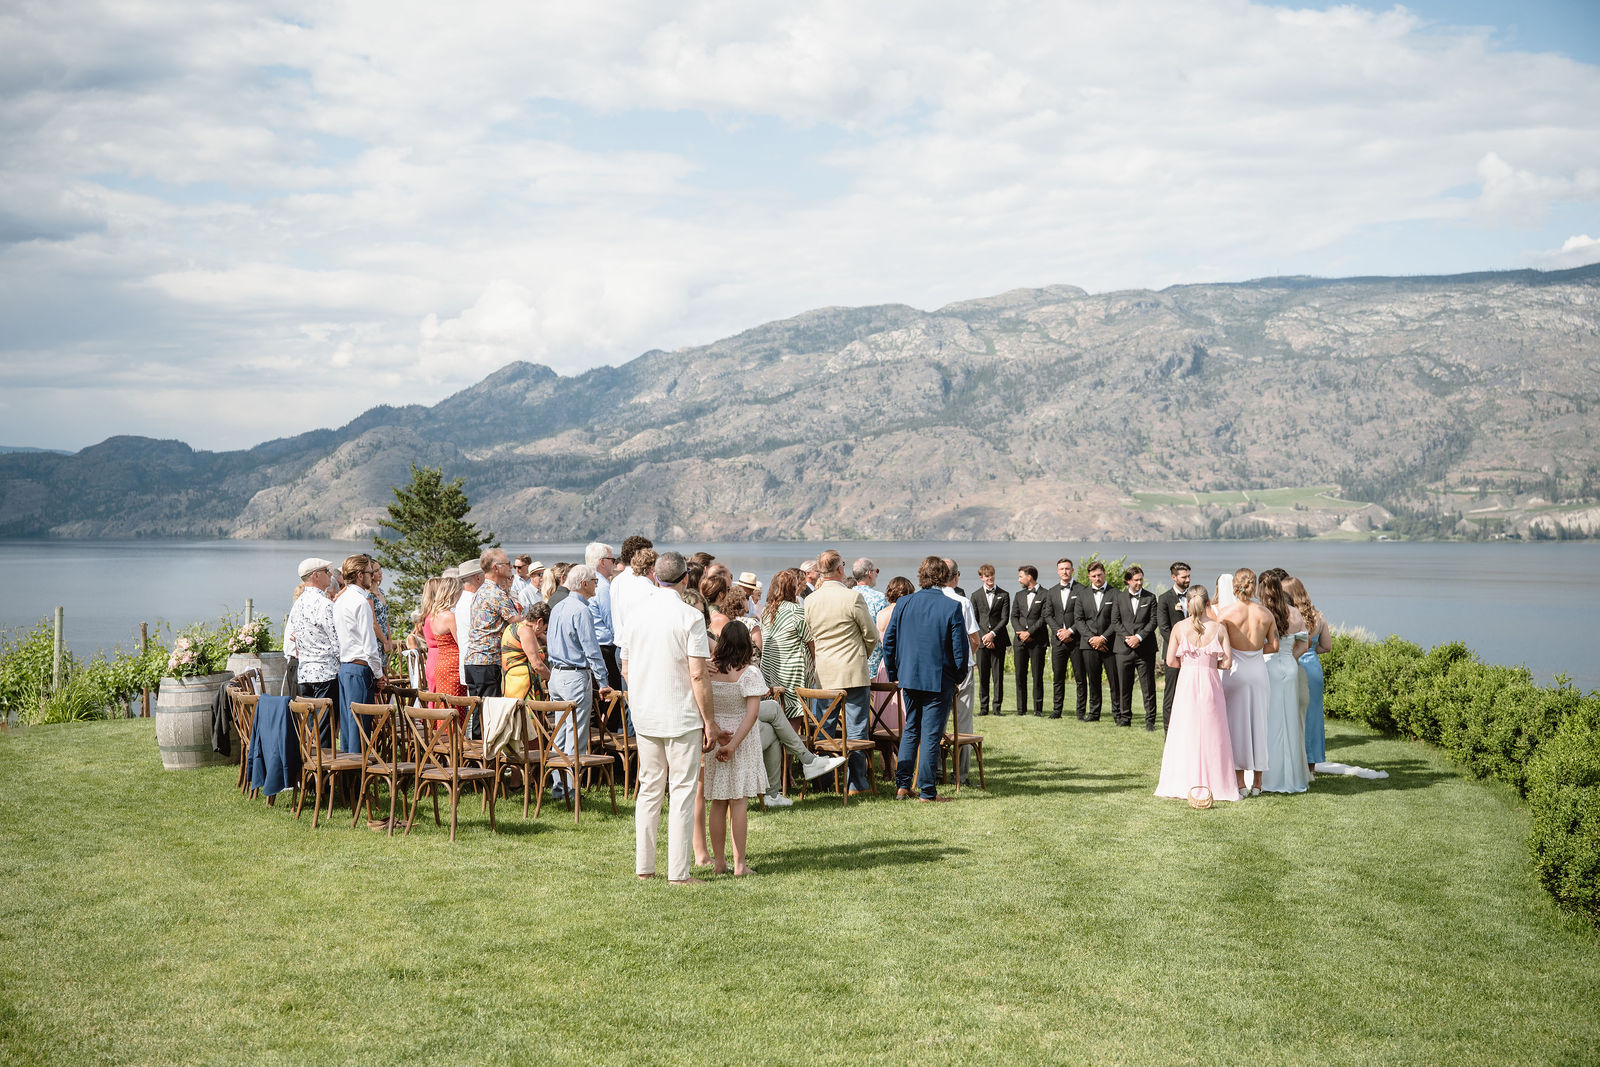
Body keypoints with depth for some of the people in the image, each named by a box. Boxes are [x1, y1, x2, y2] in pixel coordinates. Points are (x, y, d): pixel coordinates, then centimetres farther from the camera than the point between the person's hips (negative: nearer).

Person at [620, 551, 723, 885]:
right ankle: (678, 872, 1)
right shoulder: (690, 617, -13)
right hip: (682, 717, -5)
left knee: (649, 789, 15)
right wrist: (709, 722, -7)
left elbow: (625, 667, 9)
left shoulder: (635, 610, 3)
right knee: (683, 791, 1)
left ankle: (643, 866, 18)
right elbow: (698, 675, -14)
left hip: (644, 716, 5)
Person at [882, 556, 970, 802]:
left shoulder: (903, 604, 0)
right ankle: (927, 791, 5)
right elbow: (960, 647, -10)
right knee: (931, 734, 2)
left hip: (909, 678, 4)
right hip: (939, 679, -4)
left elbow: (888, 642, 4)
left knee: (910, 730, 17)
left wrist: (894, 675, 15)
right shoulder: (952, 607, -11)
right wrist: (959, 675, 6)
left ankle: (902, 786, 15)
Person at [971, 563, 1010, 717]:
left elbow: (1005, 618, 0)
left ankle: (997, 707, 3)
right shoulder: (976, 595, 9)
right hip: (981, 640, 1)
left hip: (998, 640, -1)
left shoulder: (1004, 595, 6)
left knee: (998, 676, -1)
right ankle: (983, 707, 7)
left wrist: (992, 634, -11)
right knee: (983, 676, 2)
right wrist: (983, 637, -6)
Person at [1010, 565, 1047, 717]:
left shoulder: (1045, 595, -1)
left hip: (1037, 640, -5)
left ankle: (1038, 708, 0)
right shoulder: (1019, 595, 17)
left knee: (1037, 675, -5)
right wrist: (1020, 632, -6)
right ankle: (1021, 708, 6)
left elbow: (1044, 618, -7)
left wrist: (1029, 632, -13)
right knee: (1020, 675, 2)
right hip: (1020, 641, 5)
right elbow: (1014, 616, 11)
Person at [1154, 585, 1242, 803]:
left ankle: (1184, 784, 9)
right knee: (1211, 734, 7)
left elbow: (1170, 661, -4)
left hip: (1186, 682, 0)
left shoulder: (1179, 627, -3)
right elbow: (1227, 662, -5)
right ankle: (1213, 783, 8)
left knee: (1185, 733, 7)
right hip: (1210, 682, 0)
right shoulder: (1219, 628, -3)